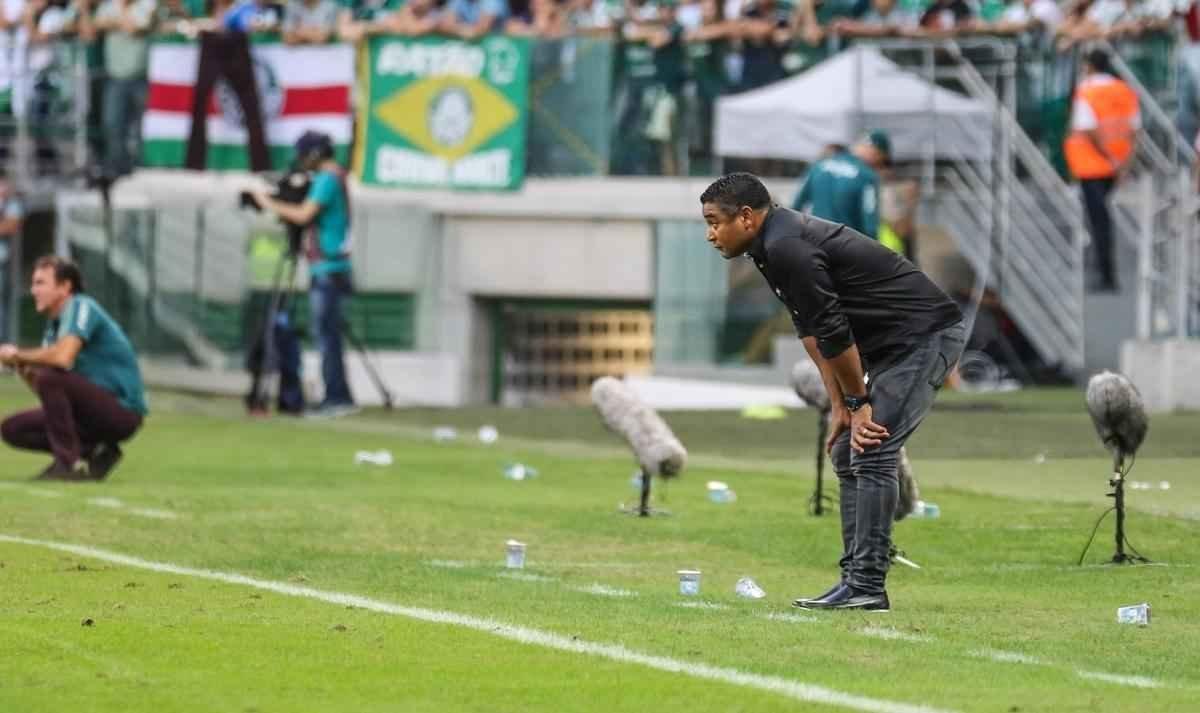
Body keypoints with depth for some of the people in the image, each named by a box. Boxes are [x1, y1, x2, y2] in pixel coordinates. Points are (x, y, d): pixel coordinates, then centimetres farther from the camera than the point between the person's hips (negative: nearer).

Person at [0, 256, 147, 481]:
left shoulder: (81, 307, -12)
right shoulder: (54, 323, 14)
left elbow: (63, 358, -29)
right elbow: (44, 391, 12)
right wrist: (24, 367, -7)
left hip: (123, 410, -9)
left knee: (50, 377, -29)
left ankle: (71, 463, -23)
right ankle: (92, 452, 5)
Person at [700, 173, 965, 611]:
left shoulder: (787, 249, -22)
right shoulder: (775, 245, 10)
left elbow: (833, 332, -20)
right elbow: (811, 330, 12)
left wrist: (858, 401, -9)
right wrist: (840, 406, 7)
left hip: (926, 336, -11)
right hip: (890, 345, 11)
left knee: (872, 453, -15)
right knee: (847, 454, 11)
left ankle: (866, 586, -16)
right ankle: (857, 580, 11)